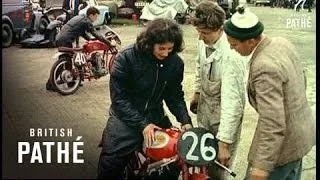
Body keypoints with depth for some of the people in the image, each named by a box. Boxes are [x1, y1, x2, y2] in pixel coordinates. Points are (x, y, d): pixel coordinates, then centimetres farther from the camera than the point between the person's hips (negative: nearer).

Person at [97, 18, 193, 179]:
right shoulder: (127, 58, -18)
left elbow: (175, 96, 6)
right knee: (110, 163, -15)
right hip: (126, 116, -4)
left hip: (155, 116, 4)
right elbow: (118, 98, -17)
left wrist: (185, 121, -9)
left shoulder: (176, 62, -5)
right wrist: (142, 124, -21)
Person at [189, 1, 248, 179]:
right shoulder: (204, 41, -11)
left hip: (224, 110, -7)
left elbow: (231, 101, -34)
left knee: (220, 164, 5)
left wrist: (224, 143, -34)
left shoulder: (231, 56, -34)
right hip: (205, 105, 7)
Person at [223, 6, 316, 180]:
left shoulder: (265, 66, -31)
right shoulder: (281, 42, -3)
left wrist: (262, 166, -29)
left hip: (283, 142, -9)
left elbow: (273, 124, -33)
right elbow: (301, 81, 12)